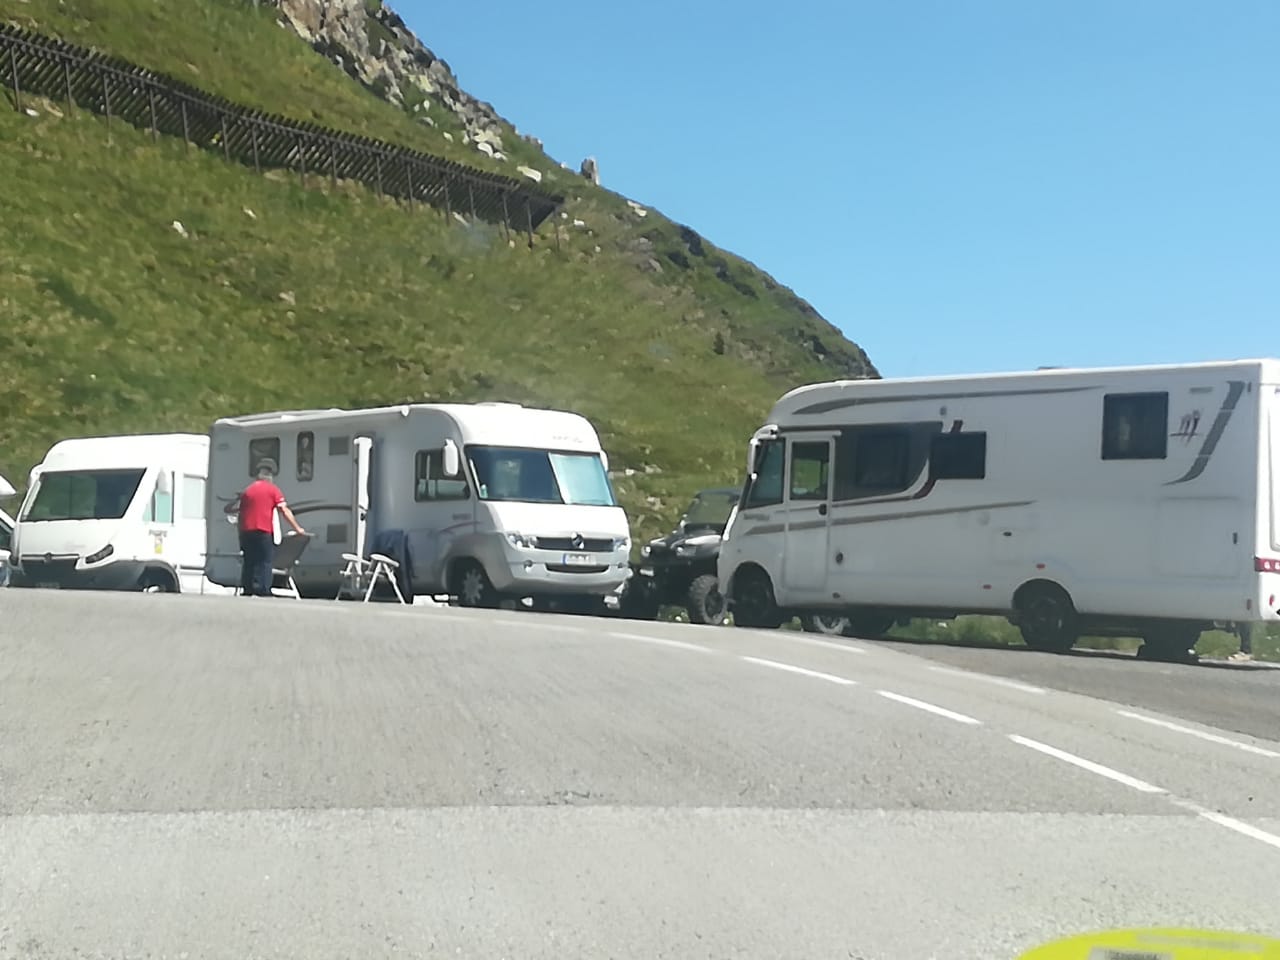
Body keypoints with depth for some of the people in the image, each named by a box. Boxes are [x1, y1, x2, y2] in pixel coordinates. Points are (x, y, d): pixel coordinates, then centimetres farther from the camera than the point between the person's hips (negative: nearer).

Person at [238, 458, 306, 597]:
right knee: (264, 562, -4)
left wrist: (241, 533, 19)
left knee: (248, 563, 10)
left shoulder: (247, 490, 14)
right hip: (264, 532, -4)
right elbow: (285, 510, -5)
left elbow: (241, 514, 14)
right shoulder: (273, 490, 2)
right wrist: (298, 528, -3)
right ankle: (262, 591, -12)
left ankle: (246, 590, 10)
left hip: (247, 531, 4)